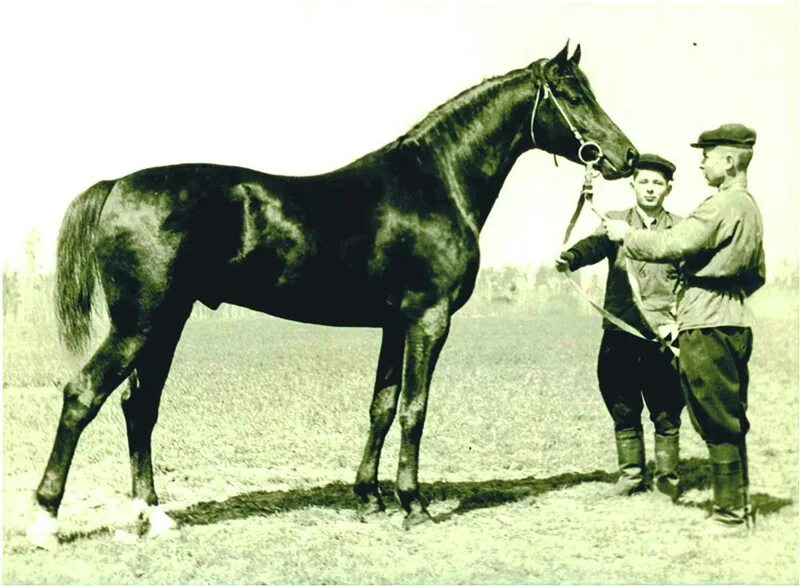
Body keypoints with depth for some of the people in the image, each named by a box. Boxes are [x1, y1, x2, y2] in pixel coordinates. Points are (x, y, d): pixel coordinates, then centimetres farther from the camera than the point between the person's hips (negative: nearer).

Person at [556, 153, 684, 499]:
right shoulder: (614, 223, 9)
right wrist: (570, 257, -35)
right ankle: (631, 474, 23)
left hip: (663, 335, -1)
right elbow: (595, 244, -12)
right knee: (623, 411, 9)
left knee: (666, 413, 3)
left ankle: (667, 475, 19)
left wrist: (678, 321, -11)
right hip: (619, 334, 1)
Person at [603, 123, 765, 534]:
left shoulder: (722, 206, -15)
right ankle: (740, 504, 21)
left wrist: (626, 235, -5)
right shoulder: (750, 208, 16)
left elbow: (670, 246, -20)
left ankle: (729, 513, 2)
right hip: (735, 322, 10)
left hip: (707, 328, -10)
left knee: (717, 424, -4)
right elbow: (757, 275, 23)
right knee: (731, 420, 14)